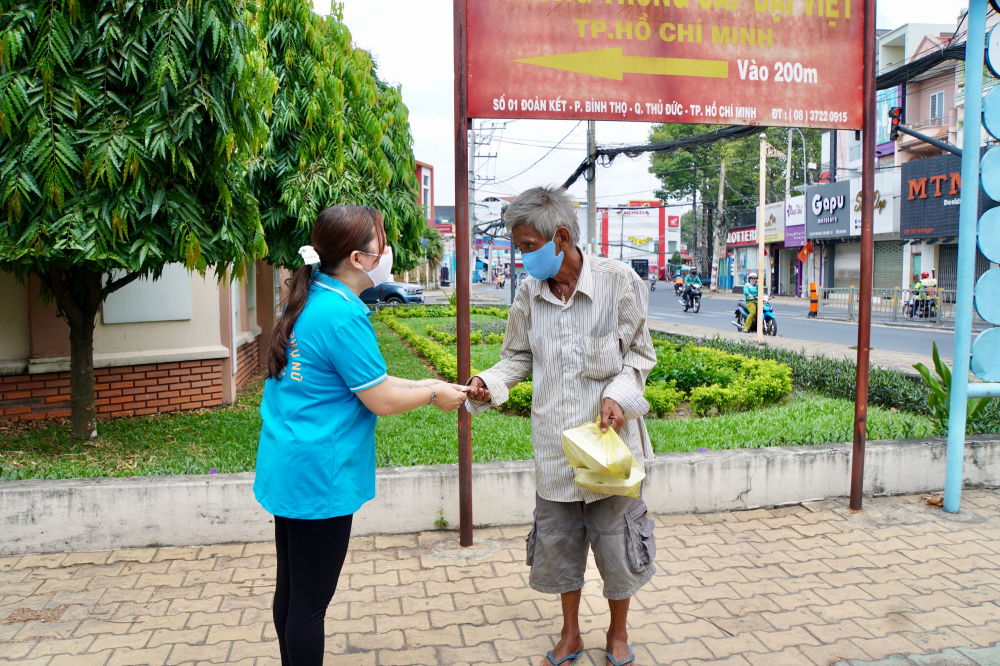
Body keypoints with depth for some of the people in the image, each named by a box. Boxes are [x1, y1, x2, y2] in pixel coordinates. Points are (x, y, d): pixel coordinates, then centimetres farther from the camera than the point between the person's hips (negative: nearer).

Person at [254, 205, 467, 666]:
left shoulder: (310, 301, 8)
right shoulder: (343, 316, -22)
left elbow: (364, 378, 15)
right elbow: (382, 401, -17)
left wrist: (423, 385, 12)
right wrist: (434, 395, 0)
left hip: (285, 469, 10)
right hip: (318, 477, -10)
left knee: (291, 589, 20)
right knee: (310, 602, 5)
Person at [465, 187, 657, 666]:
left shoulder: (617, 280, -10)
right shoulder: (529, 294, 0)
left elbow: (639, 353, -2)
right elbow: (520, 356, 11)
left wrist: (619, 395, -19)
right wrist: (489, 384, -8)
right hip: (554, 446, 3)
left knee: (616, 544, 10)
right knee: (557, 543, 14)